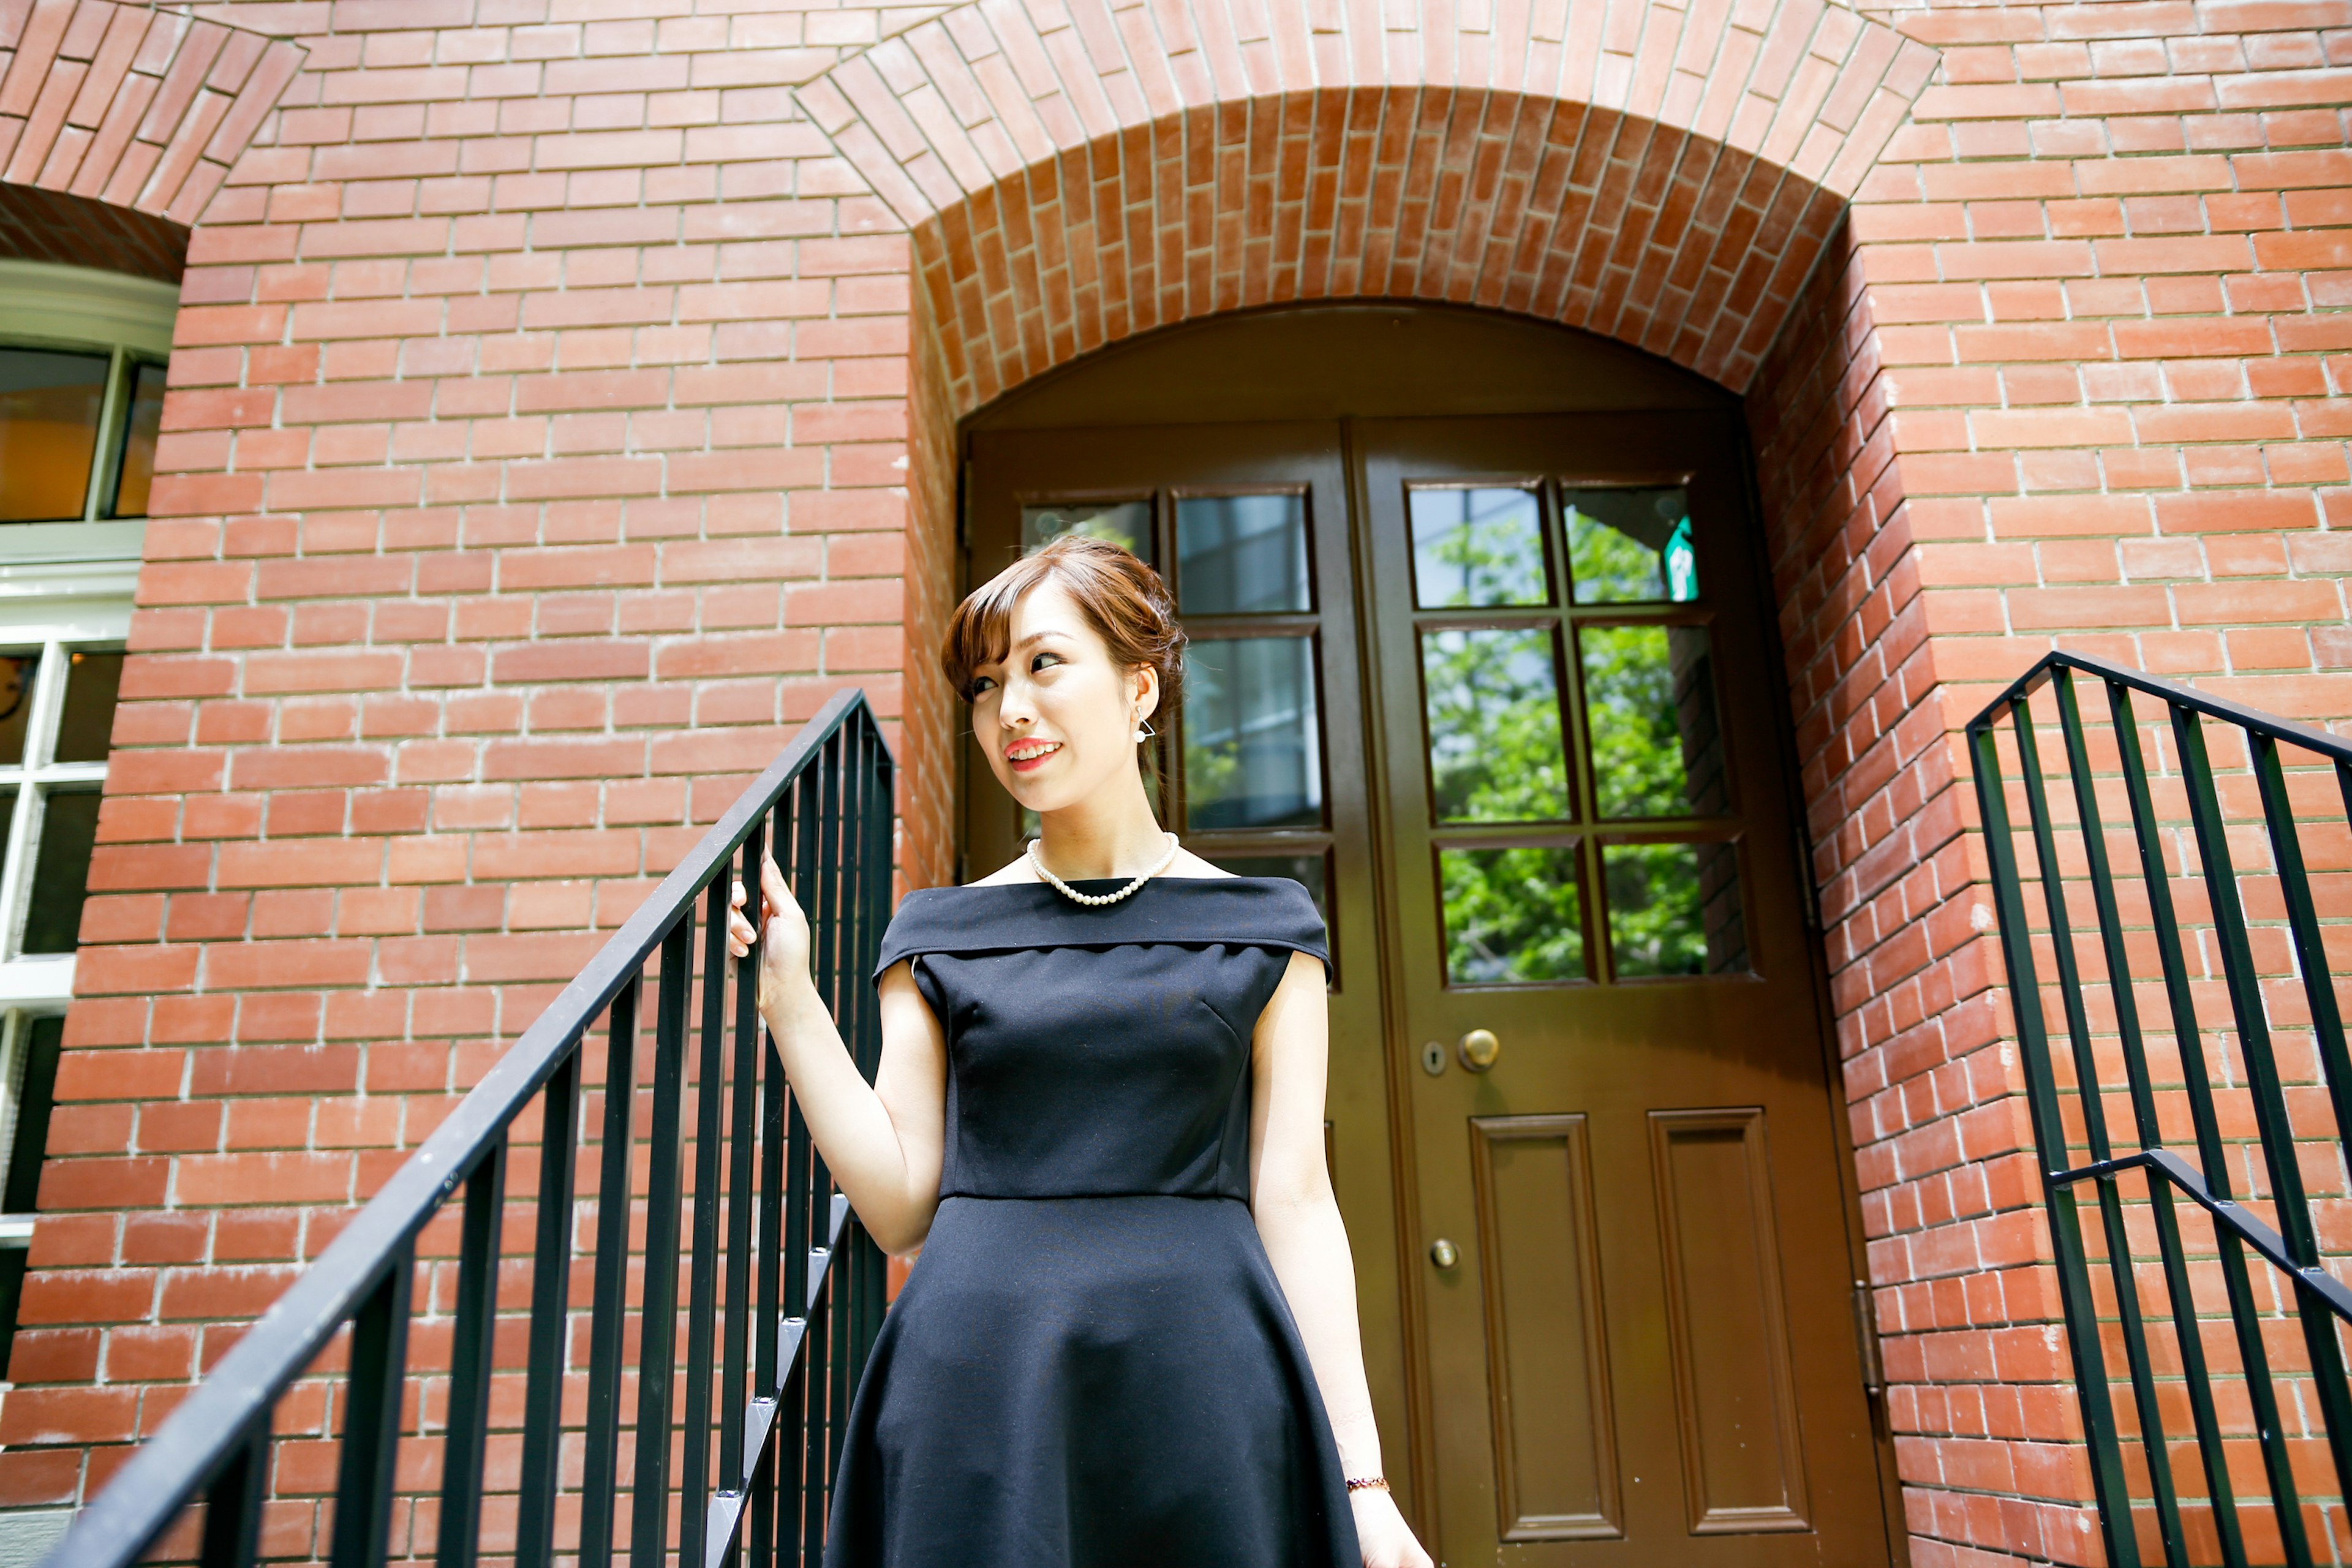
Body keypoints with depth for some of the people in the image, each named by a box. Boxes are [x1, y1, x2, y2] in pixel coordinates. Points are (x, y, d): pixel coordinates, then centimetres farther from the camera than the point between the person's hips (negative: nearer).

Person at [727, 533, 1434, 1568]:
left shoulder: (1258, 928, 5)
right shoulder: (942, 935, 8)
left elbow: (1293, 1201, 1)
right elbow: (900, 1202, 3)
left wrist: (1362, 1481, -3)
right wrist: (788, 996, -3)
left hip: (1202, 1387, 0)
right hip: (980, 1396, 1)